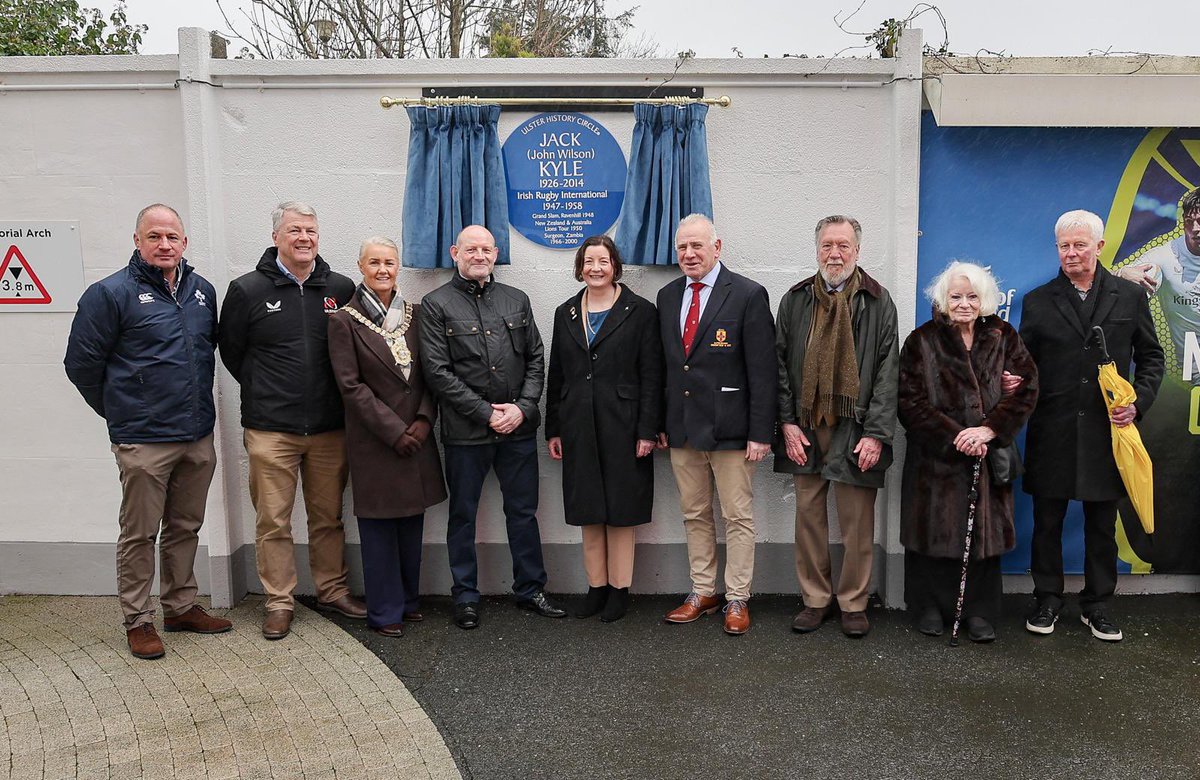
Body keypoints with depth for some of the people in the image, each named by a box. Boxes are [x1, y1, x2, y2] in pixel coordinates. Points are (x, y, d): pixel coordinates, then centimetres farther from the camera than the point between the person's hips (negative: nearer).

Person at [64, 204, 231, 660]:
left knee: (185, 528, 16)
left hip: (198, 436, 5)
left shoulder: (202, 291, 8)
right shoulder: (112, 294, -8)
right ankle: (138, 621, 18)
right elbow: (81, 363, -4)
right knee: (140, 534, 4)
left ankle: (181, 606, 30)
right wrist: (120, 412, 4)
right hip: (144, 442, -5)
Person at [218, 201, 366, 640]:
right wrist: (266, 394, 7)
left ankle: (332, 590, 27)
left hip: (329, 427, 2)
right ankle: (279, 603, 18)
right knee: (273, 521, 4)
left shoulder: (341, 289, 3)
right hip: (271, 430, -2)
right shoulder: (248, 290, -2)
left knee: (328, 516, 13)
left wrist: (334, 397, 7)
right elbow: (231, 352, 7)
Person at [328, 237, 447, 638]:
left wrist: (424, 419, -7)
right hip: (374, 440, -4)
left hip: (416, 435, 5)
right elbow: (351, 385, -10)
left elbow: (429, 373, 8)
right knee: (379, 526, 3)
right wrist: (394, 430, -13)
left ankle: (408, 599, 28)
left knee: (412, 522, 12)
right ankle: (385, 610, 16)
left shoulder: (414, 314, 9)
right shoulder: (344, 320, -5)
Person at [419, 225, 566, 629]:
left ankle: (530, 589, 25)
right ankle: (466, 597, 22)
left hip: (518, 428, 3)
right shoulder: (437, 304, -1)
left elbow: (536, 359, 9)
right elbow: (438, 371, -8)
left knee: (523, 511, 11)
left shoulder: (517, 300, 11)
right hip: (465, 431, -3)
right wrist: (486, 413, -12)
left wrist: (523, 407, -6)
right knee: (463, 516, 8)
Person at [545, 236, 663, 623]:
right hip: (578, 428, 4)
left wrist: (647, 431, -11)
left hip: (622, 426, -4)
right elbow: (556, 375, 12)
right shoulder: (565, 314, 11)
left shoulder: (640, 311, -1)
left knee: (620, 511, 3)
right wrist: (553, 430, 8)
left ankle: (620, 590, 15)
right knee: (588, 512, 9)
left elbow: (651, 376, -5)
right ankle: (596, 588, 20)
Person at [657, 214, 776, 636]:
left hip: (729, 427, -5)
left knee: (738, 518, 5)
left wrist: (760, 432, -14)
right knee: (694, 515, 14)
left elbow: (762, 370, -10)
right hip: (682, 428, 6)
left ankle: (736, 600, 17)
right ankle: (702, 592, 27)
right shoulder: (667, 296, 9)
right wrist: (660, 423, 9)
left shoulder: (748, 295, -8)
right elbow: (664, 365, 13)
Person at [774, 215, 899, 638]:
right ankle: (815, 599, 22)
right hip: (805, 428, 2)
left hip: (855, 429, -2)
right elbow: (780, 365, 7)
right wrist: (787, 423, -1)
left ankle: (854, 603, 19)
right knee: (809, 516, 8)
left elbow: (887, 372, -3)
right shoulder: (795, 301, 8)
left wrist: (876, 433, -10)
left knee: (857, 521, 4)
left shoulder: (877, 302, 1)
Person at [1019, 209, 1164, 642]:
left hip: (1107, 430, 1)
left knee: (1102, 525, 10)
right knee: (1047, 522, 8)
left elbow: (1151, 357, 9)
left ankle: (1097, 604, 25)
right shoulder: (1037, 301, 5)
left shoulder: (1130, 296, 6)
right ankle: (1048, 601, 22)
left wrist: (1139, 402, -5)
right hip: (1052, 434, 0)